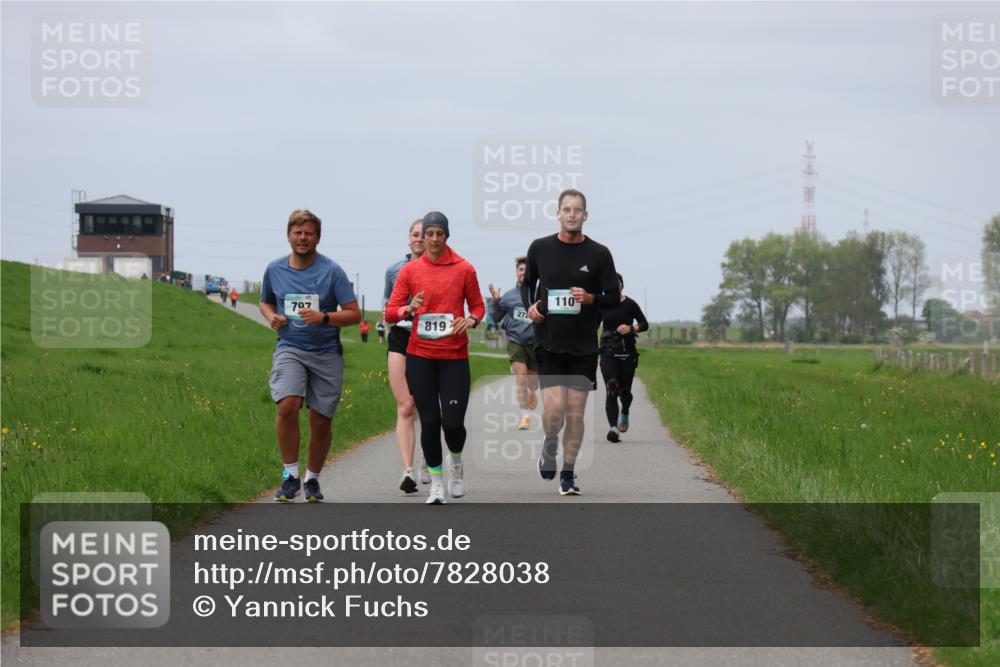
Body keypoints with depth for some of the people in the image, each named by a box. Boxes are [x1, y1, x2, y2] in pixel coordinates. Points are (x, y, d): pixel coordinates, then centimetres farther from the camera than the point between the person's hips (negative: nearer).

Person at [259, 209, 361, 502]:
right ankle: (290, 475, -10)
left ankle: (312, 479, 24)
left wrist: (324, 318, -21)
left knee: (320, 420, 3)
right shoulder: (275, 269, 5)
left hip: (326, 352, -1)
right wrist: (271, 317, 1)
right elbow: (265, 302, 24)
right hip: (289, 348, 1)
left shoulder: (332, 271, -5)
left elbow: (354, 314, -5)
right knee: (287, 406, -23)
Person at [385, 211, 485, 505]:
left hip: (455, 356, -1)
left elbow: (478, 306, 11)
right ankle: (436, 483, 14)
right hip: (420, 356, 1)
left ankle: (456, 460, 26)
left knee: (453, 422, -8)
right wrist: (409, 309, -18)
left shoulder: (464, 269, 2)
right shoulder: (410, 270, 3)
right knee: (429, 421, 0)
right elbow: (390, 311, 3)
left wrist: (470, 320, -11)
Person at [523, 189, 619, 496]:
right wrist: (530, 305, -1)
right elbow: (527, 282, 19)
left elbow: (613, 297, 5)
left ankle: (568, 473, 17)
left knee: (575, 414, 2)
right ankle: (549, 447, 20)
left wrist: (591, 299, -15)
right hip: (548, 343, 0)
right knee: (554, 409, -12)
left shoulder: (598, 254, 1)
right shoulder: (540, 248, 3)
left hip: (584, 347, 0)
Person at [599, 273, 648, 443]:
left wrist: (632, 328, -16)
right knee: (611, 389, -17)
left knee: (624, 391, 7)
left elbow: (645, 324, 3)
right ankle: (614, 428, -26)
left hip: (627, 353, 0)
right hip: (608, 352, 0)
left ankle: (625, 414, 43)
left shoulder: (630, 305, -1)